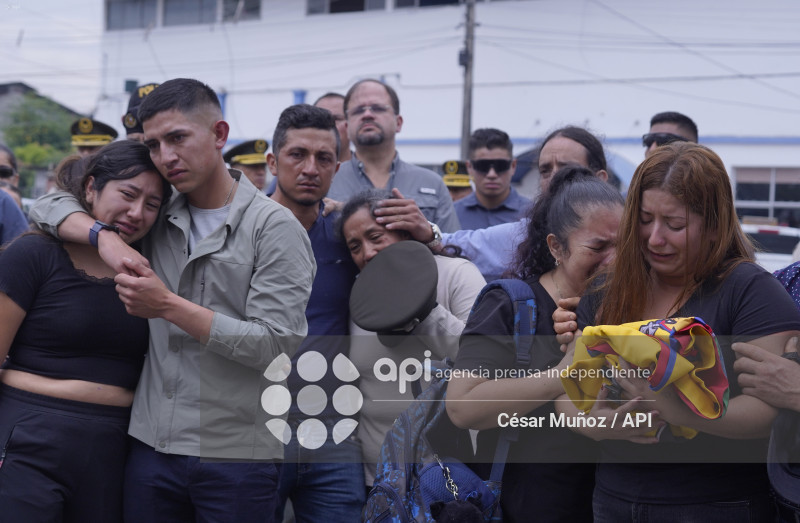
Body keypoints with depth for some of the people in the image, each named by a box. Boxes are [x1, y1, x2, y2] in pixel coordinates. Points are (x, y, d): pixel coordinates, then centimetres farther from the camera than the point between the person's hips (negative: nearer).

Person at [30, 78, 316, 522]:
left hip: (237, 456, -4)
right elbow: (50, 206, 13)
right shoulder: (156, 215, 9)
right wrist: (104, 234, -8)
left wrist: (169, 306, -16)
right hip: (153, 445, 5)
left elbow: (274, 344, -14)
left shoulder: (275, 227, -7)